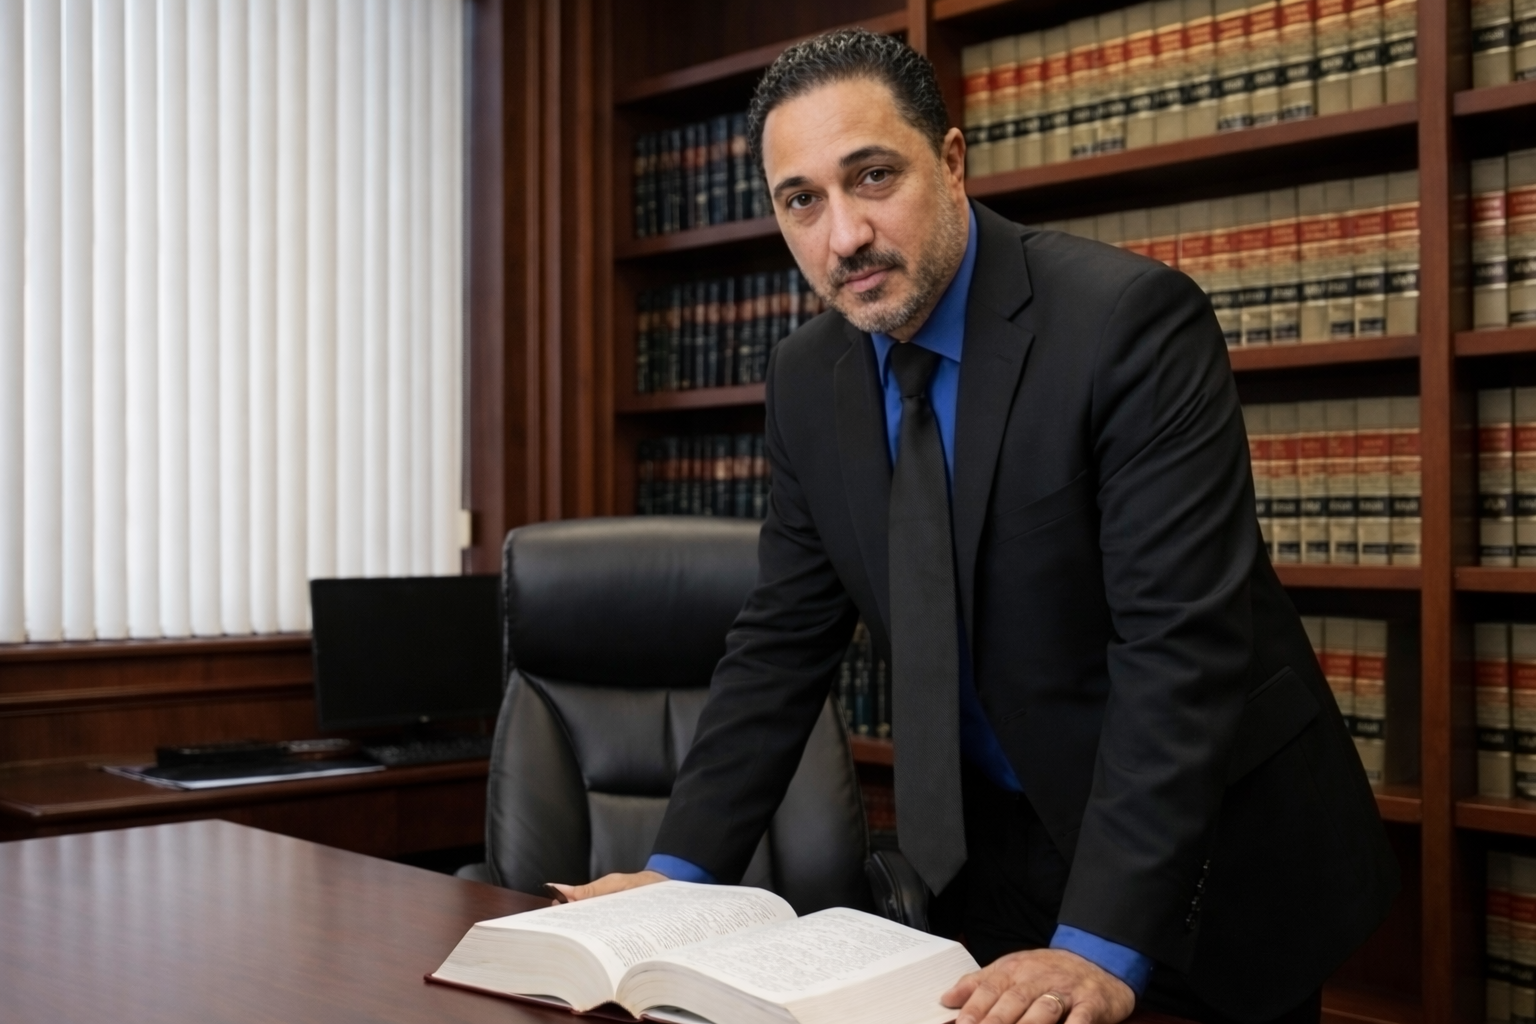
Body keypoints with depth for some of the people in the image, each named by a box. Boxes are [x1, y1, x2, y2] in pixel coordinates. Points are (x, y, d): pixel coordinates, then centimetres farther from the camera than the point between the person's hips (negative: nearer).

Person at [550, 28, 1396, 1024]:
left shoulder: (1132, 318, -22)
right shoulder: (808, 377, -3)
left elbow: (1183, 644, -27)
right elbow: (784, 640, 2)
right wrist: (680, 870, -5)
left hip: (1216, 857, -4)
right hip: (994, 855, 5)